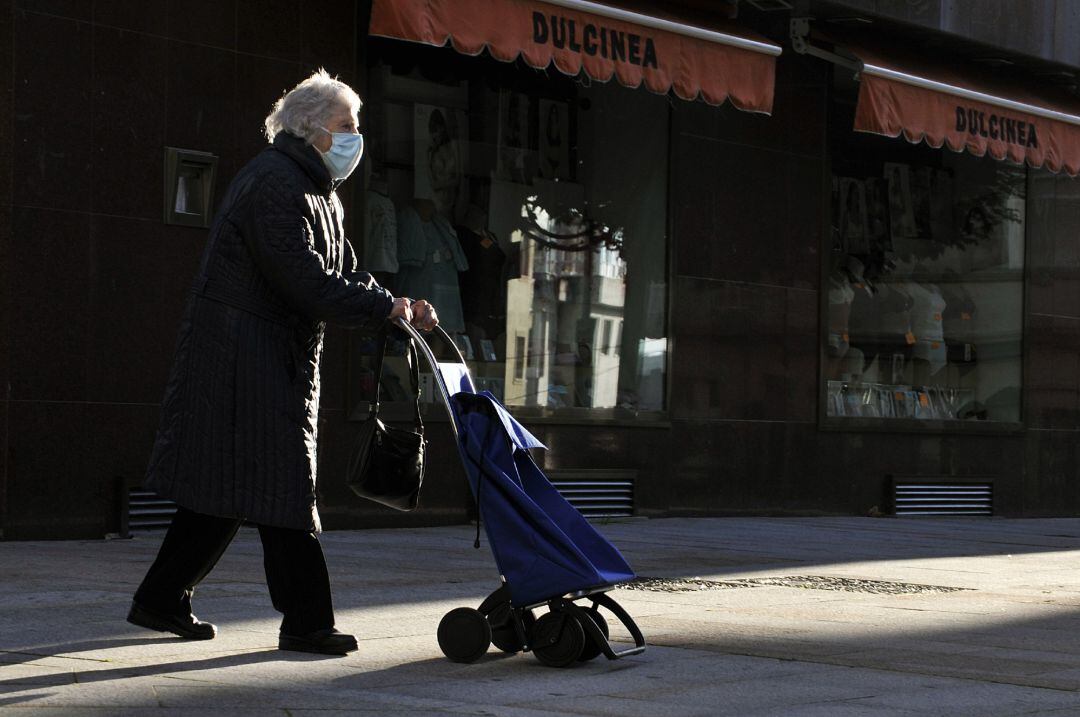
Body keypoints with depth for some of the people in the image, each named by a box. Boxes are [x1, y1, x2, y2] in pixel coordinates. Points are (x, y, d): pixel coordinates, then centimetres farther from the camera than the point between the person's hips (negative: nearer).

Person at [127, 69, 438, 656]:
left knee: (225, 488, 13)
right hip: (246, 358, -11)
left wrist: (398, 307, -2)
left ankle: (161, 601, 22)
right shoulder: (274, 184, -16)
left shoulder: (317, 191, 18)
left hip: (278, 359, 11)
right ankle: (305, 622, -6)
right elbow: (307, 283, -24)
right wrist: (385, 307, -18)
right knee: (283, 485, -9)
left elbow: (345, 274, 15)